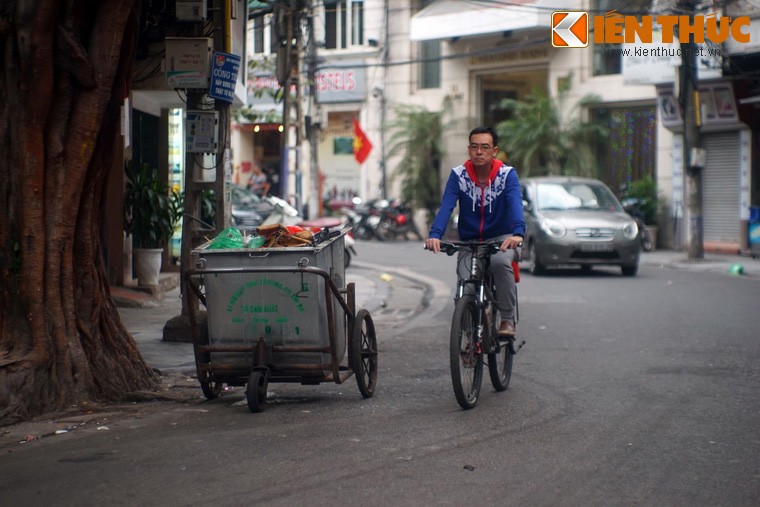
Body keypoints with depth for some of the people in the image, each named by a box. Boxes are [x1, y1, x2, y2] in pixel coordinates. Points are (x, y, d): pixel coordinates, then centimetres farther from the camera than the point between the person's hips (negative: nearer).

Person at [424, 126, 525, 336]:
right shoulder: (458, 175, -7)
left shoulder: (507, 174, -11)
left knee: (500, 261, -36)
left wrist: (518, 233, -48)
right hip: (469, 241, 1)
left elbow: (515, 204, -28)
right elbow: (446, 207, -20)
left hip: (501, 239, -1)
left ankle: (508, 319, -18)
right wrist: (435, 235, -40)